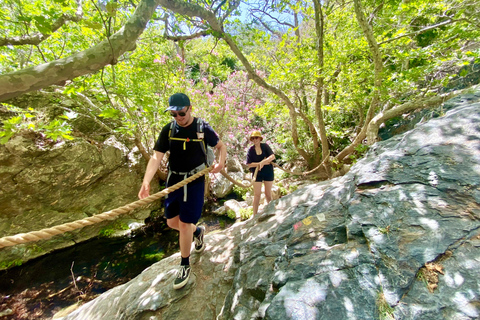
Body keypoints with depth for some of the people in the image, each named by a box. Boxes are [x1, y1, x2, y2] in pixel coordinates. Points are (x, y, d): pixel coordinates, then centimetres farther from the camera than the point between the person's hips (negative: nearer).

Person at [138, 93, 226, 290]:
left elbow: (221, 146, 5)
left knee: (184, 223, -1)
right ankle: (197, 231, 44)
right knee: (172, 222, 12)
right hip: (174, 180, 4)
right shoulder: (168, 130, -2)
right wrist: (146, 181, -23)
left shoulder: (203, 128, -8)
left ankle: (185, 265, 24)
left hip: (195, 181, -4)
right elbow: (156, 157, -9)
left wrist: (221, 162, -14)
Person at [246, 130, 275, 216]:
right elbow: (249, 164, -10)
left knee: (268, 193, 11)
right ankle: (255, 214, 11)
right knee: (257, 194, 1)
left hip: (268, 172, 1)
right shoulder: (251, 150, -4)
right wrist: (260, 163, -17)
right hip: (257, 173, 0)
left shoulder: (265, 146, -3)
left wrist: (263, 162, -28)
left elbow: (273, 156, -15)